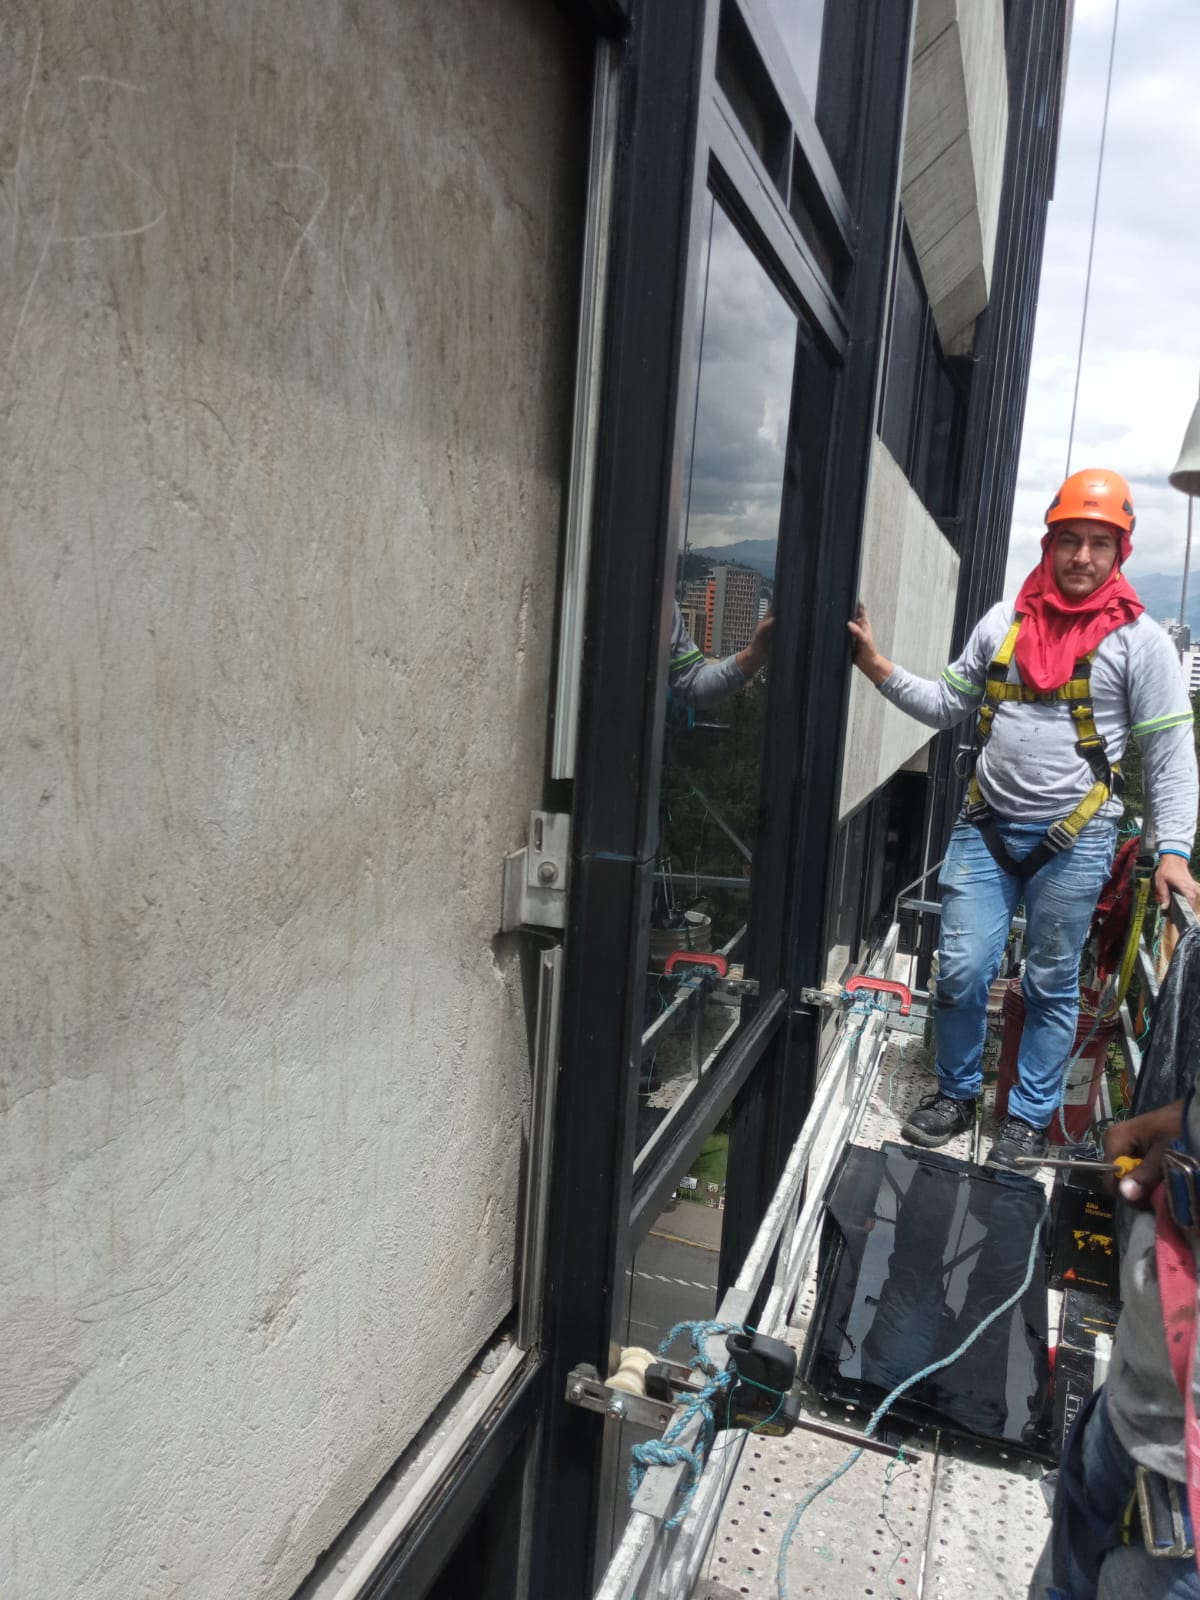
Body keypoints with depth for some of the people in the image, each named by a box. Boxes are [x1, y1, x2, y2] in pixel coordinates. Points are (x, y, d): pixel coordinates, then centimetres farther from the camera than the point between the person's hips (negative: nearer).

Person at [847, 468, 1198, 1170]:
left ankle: (1030, 1118, 27)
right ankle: (957, 1093, 26)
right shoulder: (1005, 620, 7)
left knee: (1052, 986, 9)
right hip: (987, 826, 3)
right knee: (961, 970, 3)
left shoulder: (1140, 640, -4)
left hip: (1074, 840, -3)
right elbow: (948, 706, 13)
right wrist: (878, 667, 1)